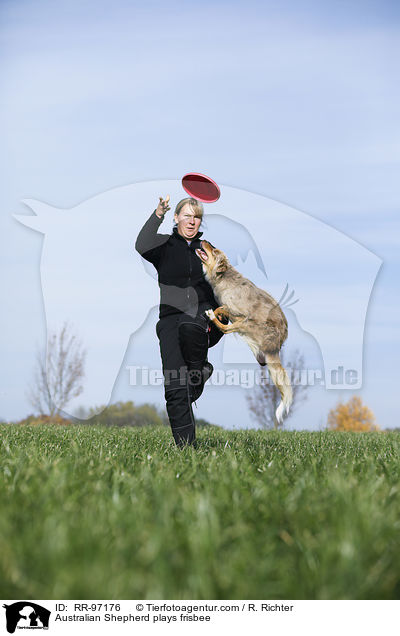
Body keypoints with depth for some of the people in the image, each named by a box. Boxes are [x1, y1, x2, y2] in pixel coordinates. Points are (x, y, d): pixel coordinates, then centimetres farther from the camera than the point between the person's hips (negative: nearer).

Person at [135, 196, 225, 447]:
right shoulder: (164, 245, 10)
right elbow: (142, 247, -14)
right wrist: (158, 215, -25)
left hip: (204, 314, 1)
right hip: (171, 315, -1)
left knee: (189, 325, -39)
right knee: (175, 388, -14)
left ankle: (198, 370, -12)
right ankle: (186, 444, -12)